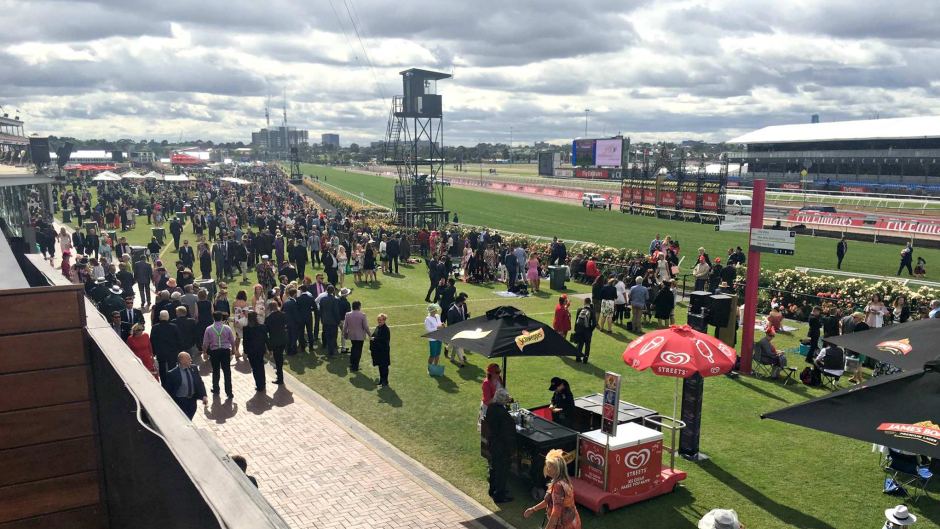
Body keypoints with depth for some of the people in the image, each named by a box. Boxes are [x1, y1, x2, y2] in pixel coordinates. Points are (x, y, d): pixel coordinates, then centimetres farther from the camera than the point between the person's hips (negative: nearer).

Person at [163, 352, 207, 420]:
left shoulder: (193, 369, -4)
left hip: (192, 400, 4)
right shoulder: (172, 374, -18)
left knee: (189, 420, 18)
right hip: (180, 401, -4)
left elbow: (200, 382, 1)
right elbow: (167, 390, -11)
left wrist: (204, 396, -10)